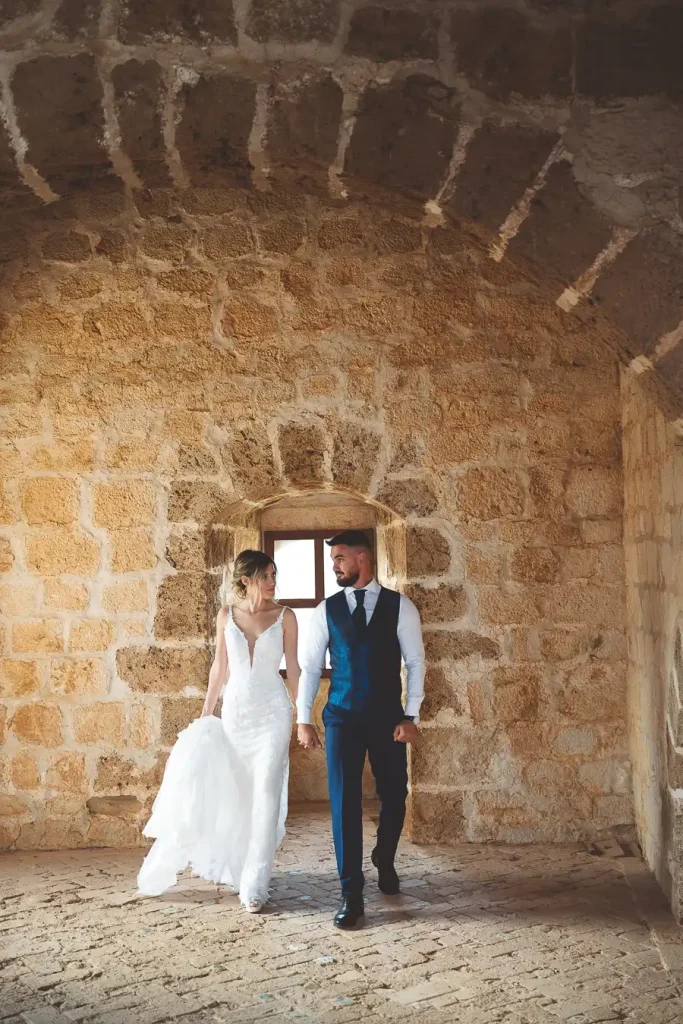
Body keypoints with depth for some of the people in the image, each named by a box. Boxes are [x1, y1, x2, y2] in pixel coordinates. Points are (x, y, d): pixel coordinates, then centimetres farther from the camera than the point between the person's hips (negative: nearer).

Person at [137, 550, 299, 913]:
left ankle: (254, 886, -4)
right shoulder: (227, 616, 3)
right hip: (234, 713, 2)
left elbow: (293, 669, 2)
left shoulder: (285, 617, -1)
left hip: (272, 713, -2)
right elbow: (219, 667, 10)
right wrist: (205, 713, 10)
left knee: (266, 793, -10)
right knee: (230, 796, 6)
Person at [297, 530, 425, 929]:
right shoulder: (327, 610, 2)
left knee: (394, 797, 10)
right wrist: (303, 719, 1)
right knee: (344, 801, -5)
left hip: (388, 717, 0)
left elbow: (415, 663, -1)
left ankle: (385, 862, 39)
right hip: (342, 718, 0)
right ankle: (352, 894, 4)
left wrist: (411, 717, -8)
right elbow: (311, 666, 5)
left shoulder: (400, 607, -2)